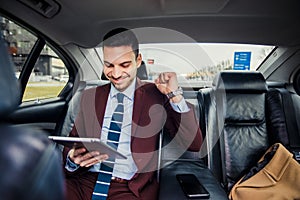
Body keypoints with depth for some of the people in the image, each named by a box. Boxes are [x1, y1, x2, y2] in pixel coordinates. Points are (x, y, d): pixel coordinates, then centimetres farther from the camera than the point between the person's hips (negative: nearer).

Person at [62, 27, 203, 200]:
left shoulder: (156, 95, 0)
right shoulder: (90, 97, 9)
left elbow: (193, 144, -5)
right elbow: (72, 143, 11)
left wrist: (175, 95, -14)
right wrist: (73, 157, -12)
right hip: (86, 179, 3)